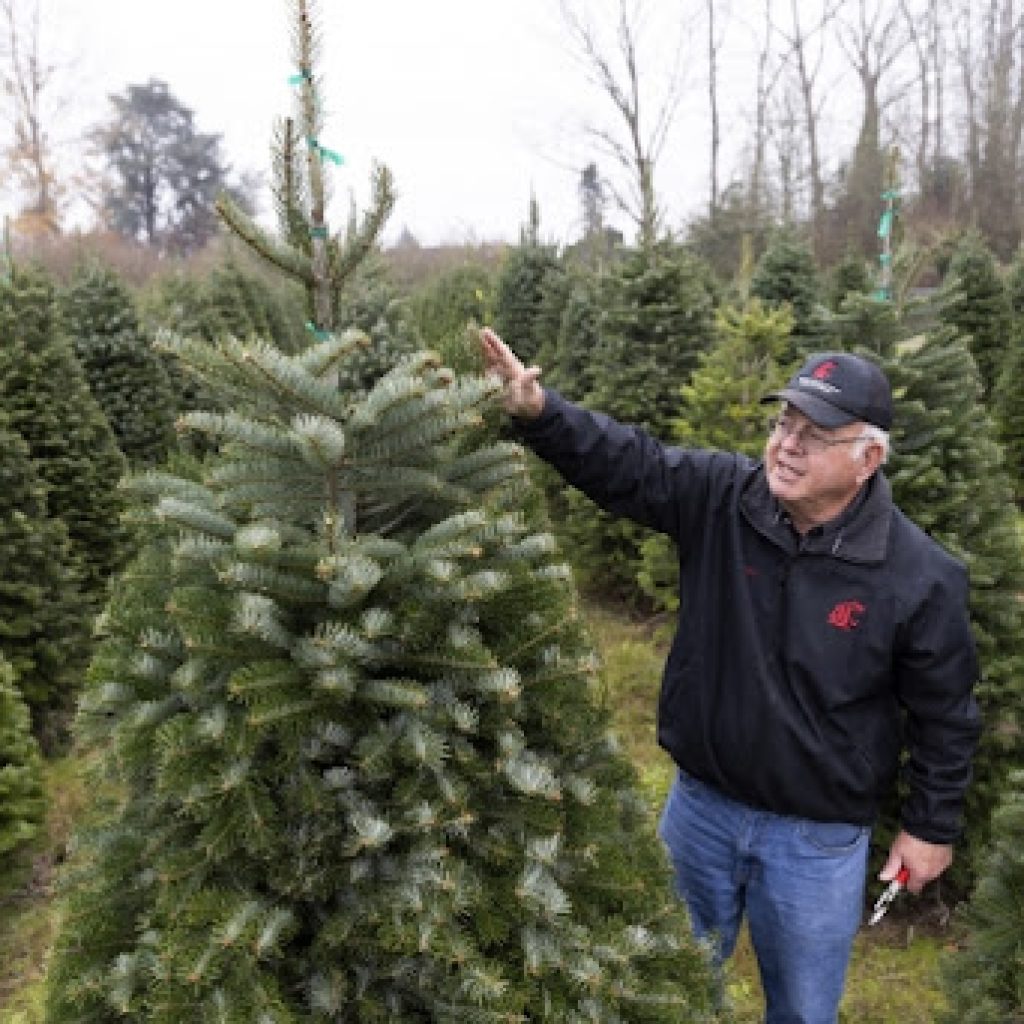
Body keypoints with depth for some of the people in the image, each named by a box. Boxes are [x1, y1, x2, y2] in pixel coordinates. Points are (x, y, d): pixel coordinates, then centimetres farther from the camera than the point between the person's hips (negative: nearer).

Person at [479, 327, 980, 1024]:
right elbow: (622, 461, -20)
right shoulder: (720, 497, -13)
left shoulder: (920, 574, -17)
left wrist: (931, 826, 1)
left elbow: (944, 712, -6)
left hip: (818, 836, -2)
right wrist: (536, 411, -38)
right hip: (701, 804, 3)